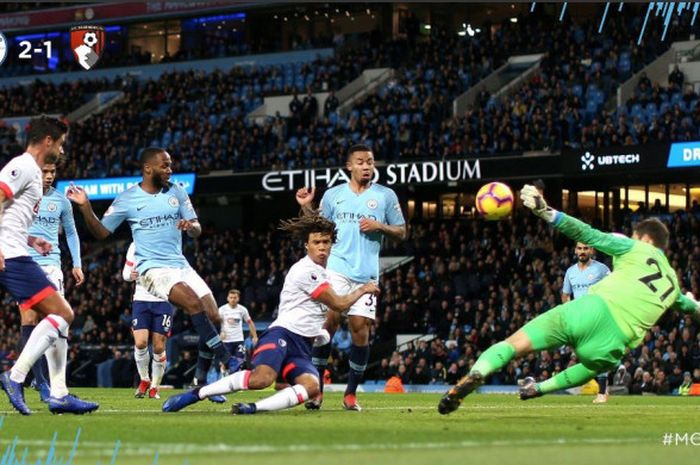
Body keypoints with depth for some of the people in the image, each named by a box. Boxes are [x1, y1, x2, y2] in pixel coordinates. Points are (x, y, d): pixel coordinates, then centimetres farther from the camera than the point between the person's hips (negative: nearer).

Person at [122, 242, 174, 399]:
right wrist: (131, 275, -10)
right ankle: (144, 380, 10)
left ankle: (154, 387, 14)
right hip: (141, 299, 1)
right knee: (140, 343, -13)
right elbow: (126, 272, 14)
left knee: (159, 347, -1)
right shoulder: (135, 246, 6)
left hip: (163, 301, -1)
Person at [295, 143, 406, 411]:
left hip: (367, 273, 0)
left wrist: (380, 226, -8)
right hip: (336, 268, 0)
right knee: (328, 322, -11)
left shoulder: (385, 196, 8)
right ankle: (317, 388, -5)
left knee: (360, 327, -4)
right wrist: (306, 208, 1)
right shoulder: (333, 195, 11)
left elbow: (401, 232, 9)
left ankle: (351, 393, 6)